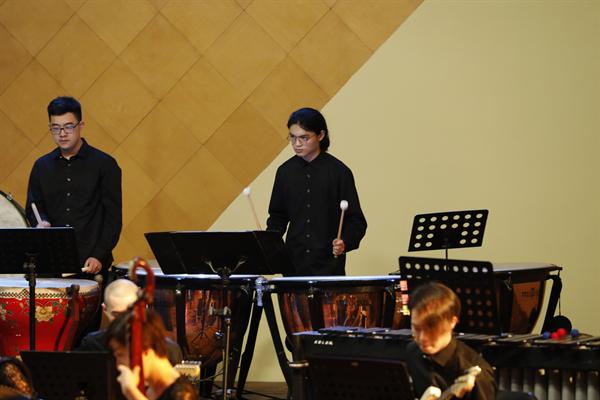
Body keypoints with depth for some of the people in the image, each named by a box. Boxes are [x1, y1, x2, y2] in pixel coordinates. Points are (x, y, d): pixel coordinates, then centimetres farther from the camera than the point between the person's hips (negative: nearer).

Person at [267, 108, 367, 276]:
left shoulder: (338, 172, -5)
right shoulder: (286, 171, 6)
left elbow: (356, 220, -3)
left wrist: (345, 242, -21)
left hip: (329, 265, -3)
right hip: (293, 264, 3)